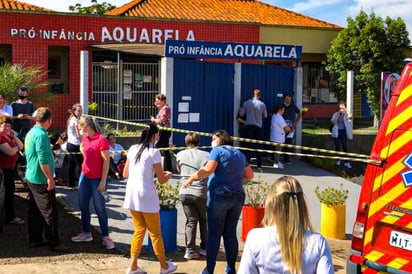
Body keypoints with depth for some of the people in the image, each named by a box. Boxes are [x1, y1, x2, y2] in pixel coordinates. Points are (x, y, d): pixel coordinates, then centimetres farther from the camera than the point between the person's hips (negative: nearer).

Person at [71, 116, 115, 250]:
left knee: (100, 208, -2)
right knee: (83, 205, 13)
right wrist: (86, 156, 12)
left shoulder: (101, 140, -17)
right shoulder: (85, 138, 5)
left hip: (97, 179, -8)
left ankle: (105, 237, 9)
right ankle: (86, 233, 28)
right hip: (84, 177, 8)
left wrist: (103, 181, -18)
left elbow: (106, 161, -17)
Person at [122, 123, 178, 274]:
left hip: (132, 194, 6)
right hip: (146, 195, -6)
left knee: (139, 230, 16)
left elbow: (125, 173, 15)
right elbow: (162, 180, -7)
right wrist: (168, 175, 14)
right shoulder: (154, 152, -10)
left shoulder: (133, 149, 7)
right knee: (155, 233, 8)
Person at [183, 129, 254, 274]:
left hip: (219, 195, -6)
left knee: (214, 234, -2)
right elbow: (250, 175, 20)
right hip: (238, 196, 6)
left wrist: (192, 178, -8)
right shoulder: (240, 155, 18)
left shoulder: (217, 150, -2)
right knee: (230, 234, 11)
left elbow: (208, 170, -16)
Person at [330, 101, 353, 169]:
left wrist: (346, 109, -21)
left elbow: (350, 116, -22)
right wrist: (338, 114, -16)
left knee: (345, 147, -6)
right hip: (336, 132, 1)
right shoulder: (335, 114, 2)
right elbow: (333, 122, -12)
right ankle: (338, 160, 24)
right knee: (337, 147, 7)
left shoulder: (346, 114, 1)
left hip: (343, 132, -1)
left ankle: (346, 162, -5)